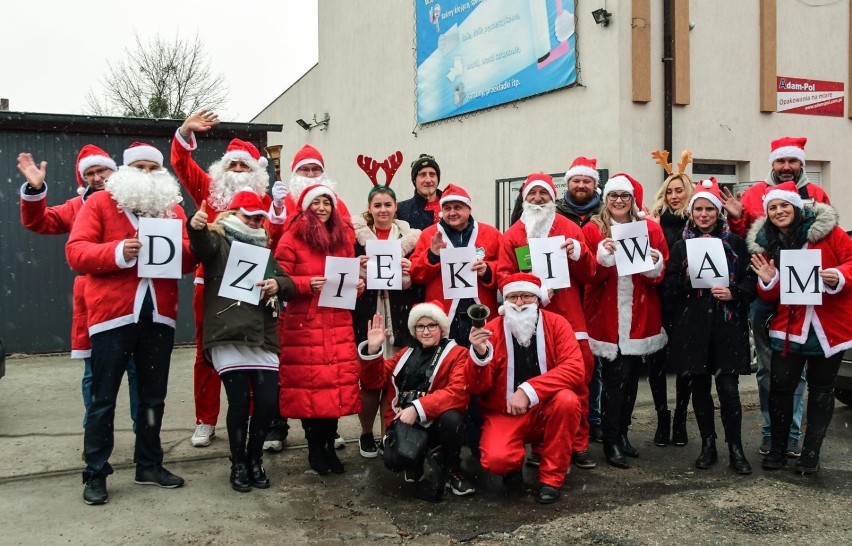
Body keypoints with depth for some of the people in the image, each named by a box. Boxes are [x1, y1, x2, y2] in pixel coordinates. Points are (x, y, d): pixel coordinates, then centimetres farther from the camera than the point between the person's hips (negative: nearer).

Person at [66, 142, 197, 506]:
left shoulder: (173, 208, 12)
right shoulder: (99, 203, 1)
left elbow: (190, 260, 9)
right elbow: (75, 252, -8)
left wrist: (176, 248, -14)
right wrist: (118, 252, -23)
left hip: (159, 315, 4)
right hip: (113, 315, -4)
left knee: (153, 396, 13)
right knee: (103, 399, 3)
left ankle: (149, 465, 26)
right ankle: (95, 473, 14)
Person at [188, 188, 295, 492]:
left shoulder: (264, 249, 23)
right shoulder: (218, 240, 8)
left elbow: (289, 285, 13)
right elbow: (201, 246, -18)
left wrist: (277, 284, -11)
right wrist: (196, 228, -41)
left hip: (262, 336, 4)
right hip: (228, 336, -4)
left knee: (268, 401, -2)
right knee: (240, 400, -6)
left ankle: (254, 458, 20)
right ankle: (238, 464, 13)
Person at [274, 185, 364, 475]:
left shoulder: (343, 237, 14)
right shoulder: (292, 238, -2)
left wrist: (358, 284, 2)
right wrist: (307, 284, -19)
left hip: (338, 324, 4)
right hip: (304, 324, -4)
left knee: (338, 383, 2)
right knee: (309, 384, -2)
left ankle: (329, 446, 15)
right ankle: (315, 449, 12)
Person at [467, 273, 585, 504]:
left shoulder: (556, 324, -8)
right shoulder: (492, 330, -9)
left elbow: (574, 368, -21)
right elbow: (477, 387, -11)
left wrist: (529, 390, -31)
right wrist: (479, 353, -32)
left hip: (546, 411, 1)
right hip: (505, 414, -1)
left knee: (567, 399, -31)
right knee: (496, 459, -29)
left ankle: (551, 477, -11)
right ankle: (513, 464, 12)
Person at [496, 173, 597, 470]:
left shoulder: (570, 229, 11)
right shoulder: (512, 235, 8)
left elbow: (587, 274, 9)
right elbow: (504, 276, -1)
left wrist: (578, 252, -10)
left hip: (569, 317, 1)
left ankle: (579, 445, 12)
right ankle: (540, 446, 14)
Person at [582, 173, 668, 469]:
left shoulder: (650, 229, 7)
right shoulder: (592, 229, -1)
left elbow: (662, 272, 6)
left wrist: (655, 265, -15)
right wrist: (602, 258, -24)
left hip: (639, 315, 4)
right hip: (606, 316, -3)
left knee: (632, 376, 11)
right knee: (615, 377, -6)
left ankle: (622, 433, 27)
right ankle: (611, 442, 5)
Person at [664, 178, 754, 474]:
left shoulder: (735, 243, 4)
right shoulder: (681, 246, 7)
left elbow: (751, 281, 4)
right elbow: (669, 289, 4)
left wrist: (734, 293, -14)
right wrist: (686, 278, -14)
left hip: (727, 326, -1)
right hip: (693, 327, 2)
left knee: (728, 389, -5)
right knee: (700, 386, 8)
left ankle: (735, 449, 7)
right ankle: (708, 446, 20)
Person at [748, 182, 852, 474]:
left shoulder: (825, 230, -7)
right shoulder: (765, 243, 4)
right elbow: (770, 296, 8)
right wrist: (768, 281, -14)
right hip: (789, 326, 2)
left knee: (821, 388, 9)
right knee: (780, 387, -1)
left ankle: (811, 452, 21)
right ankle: (778, 447, 17)